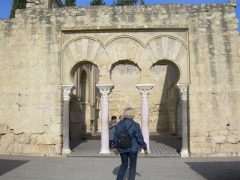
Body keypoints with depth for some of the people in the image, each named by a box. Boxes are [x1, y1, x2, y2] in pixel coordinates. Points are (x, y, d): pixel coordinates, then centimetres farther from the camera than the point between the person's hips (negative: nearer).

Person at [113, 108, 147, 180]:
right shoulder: (135, 125, -14)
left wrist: (116, 147, 16)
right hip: (133, 149, -3)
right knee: (132, 167, 12)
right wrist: (145, 148, 3)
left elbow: (116, 138, 1)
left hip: (122, 149, 4)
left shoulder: (119, 124, -3)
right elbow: (140, 139, -10)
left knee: (124, 165, 21)